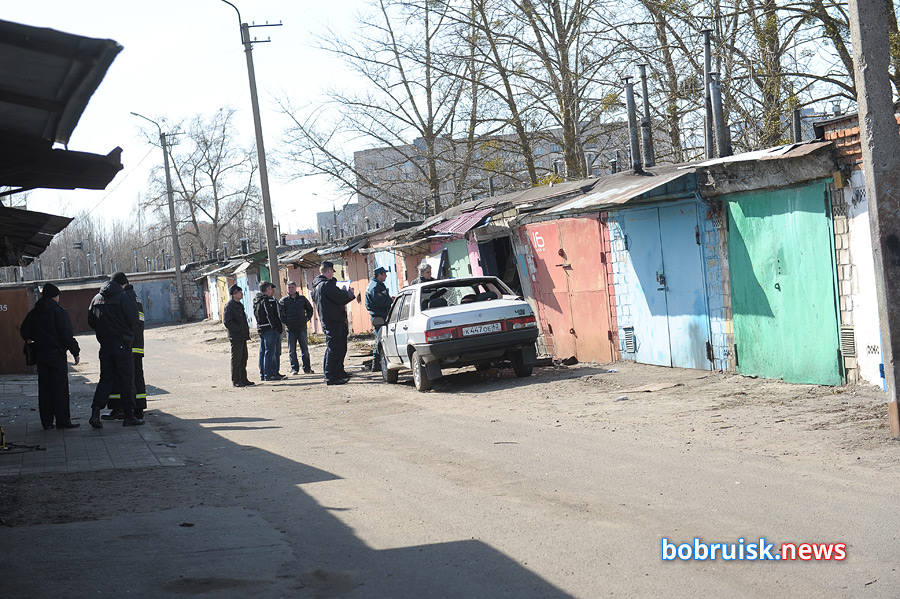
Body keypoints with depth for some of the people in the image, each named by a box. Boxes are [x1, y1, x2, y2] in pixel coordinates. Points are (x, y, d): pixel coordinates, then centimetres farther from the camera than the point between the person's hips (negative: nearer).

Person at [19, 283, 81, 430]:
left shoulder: (33, 313, 8)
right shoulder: (59, 312, -11)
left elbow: (24, 331, 17)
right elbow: (67, 334, -16)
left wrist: (30, 340, 38)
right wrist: (75, 352, -10)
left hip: (40, 355, 6)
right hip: (56, 354, -6)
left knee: (44, 388, 10)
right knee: (60, 387, -2)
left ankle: (46, 421, 11)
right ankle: (62, 420, -3)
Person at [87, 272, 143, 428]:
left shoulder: (97, 298, 9)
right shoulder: (124, 298, -10)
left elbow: (90, 321, 10)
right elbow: (133, 320, -14)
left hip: (104, 344, 5)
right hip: (122, 344, -5)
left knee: (106, 379, 12)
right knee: (127, 380, 2)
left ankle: (95, 412, -2)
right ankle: (129, 416, 5)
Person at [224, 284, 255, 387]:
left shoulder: (239, 305, 17)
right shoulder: (229, 306, -12)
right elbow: (227, 322, -19)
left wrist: (246, 331, 15)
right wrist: (239, 329, -20)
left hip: (242, 337, 9)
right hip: (236, 337, -9)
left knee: (243, 358, 12)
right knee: (236, 359, -4)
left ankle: (243, 379, 19)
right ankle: (236, 380, 1)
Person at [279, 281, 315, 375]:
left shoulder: (302, 298, 8)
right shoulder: (283, 301, 2)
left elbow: (310, 309, 18)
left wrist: (307, 319, 4)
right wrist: (286, 322, -8)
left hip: (302, 328, 1)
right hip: (290, 329, -1)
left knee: (305, 349, 3)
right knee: (292, 350, 1)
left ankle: (307, 368, 9)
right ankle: (294, 368, 7)